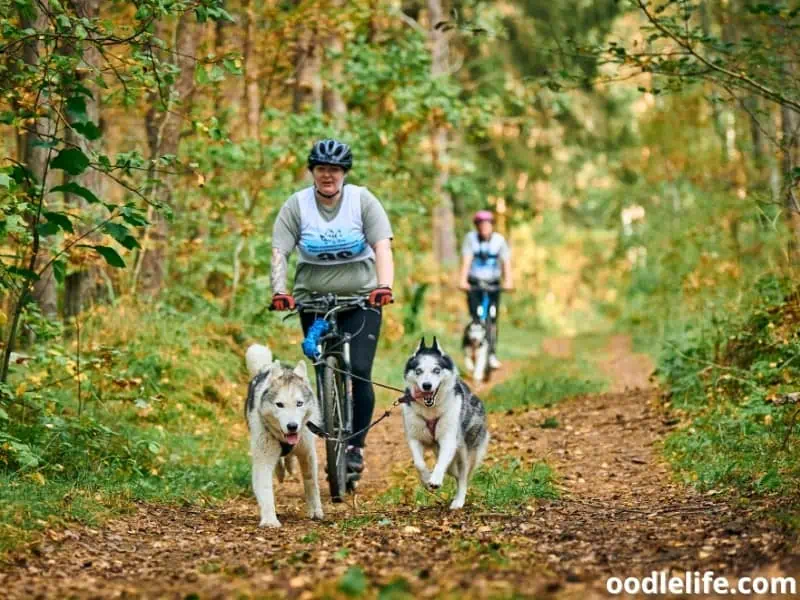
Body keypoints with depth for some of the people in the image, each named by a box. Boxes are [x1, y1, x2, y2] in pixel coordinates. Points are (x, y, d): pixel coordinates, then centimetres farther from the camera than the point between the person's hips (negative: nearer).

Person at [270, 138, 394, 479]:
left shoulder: (362, 201, -6)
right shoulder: (297, 205, -4)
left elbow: (382, 247, -16)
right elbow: (279, 252, -12)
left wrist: (384, 286, -33)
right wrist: (279, 290, -29)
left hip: (361, 298, -1)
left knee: (359, 372, -13)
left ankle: (356, 446, -4)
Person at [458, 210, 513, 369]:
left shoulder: (499, 240, -6)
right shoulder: (471, 238, -9)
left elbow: (506, 262, -13)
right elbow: (466, 260, -18)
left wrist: (508, 281, -28)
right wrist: (462, 280, -31)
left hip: (493, 283, 1)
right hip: (474, 283, -1)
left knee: (492, 320, -4)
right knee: (476, 318, -12)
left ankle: (492, 354, 2)